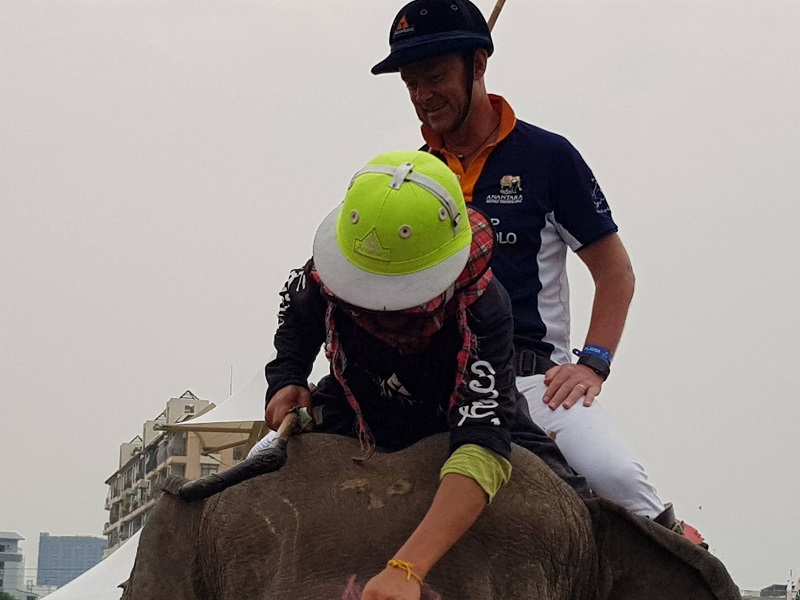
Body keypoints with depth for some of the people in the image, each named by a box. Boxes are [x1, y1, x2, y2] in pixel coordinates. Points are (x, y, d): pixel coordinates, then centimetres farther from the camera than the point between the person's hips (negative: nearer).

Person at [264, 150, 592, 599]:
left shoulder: (484, 312, -41)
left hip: (466, 420, -3)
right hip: (359, 416, 3)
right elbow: (297, 321, 1)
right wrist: (287, 381, -21)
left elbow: (483, 449, -53)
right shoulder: (325, 275, -29)